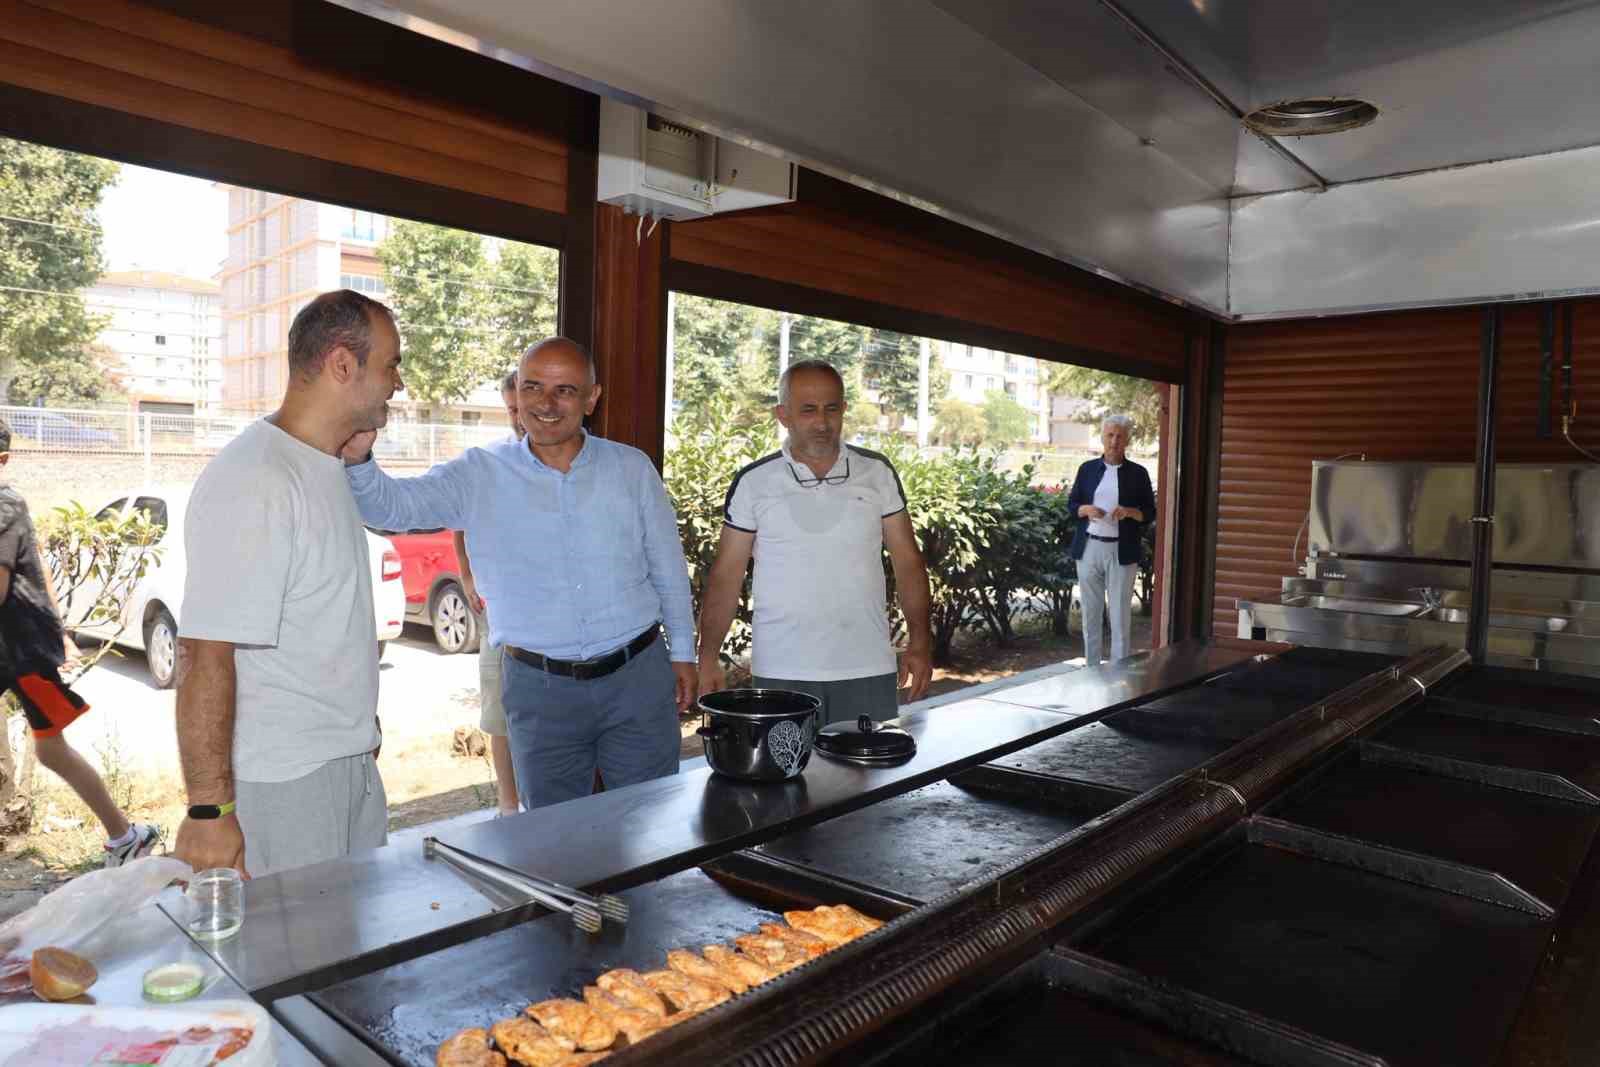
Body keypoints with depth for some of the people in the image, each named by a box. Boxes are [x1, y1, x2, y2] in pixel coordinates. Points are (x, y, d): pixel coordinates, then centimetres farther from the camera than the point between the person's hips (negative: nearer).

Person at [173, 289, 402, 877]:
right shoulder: (251, 481, -21)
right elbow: (204, 655, -23)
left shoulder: (329, 469, 10)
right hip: (280, 784, -9)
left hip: (352, 764, 9)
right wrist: (209, 812, -21)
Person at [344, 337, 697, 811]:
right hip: (539, 688, 0)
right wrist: (357, 458, -33)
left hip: (638, 677, 1)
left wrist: (682, 652, 9)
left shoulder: (632, 468, 1)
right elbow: (391, 506, -12)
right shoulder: (479, 474, -2)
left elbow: (668, 570, 8)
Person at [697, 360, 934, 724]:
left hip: (868, 668, 1)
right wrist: (708, 657, -5)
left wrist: (920, 642, -1)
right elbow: (726, 576, 1)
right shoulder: (753, 482, -1)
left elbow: (907, 561, 6)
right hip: (781, 671, -1)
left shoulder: (877, 472, 3)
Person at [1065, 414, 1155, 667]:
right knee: (1090, 611, 8)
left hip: (1121, 551, -2)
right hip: (1089, 548, 2)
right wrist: (1086, 509, -12)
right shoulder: (1087, 468, 7)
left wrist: (1130, 512, -16)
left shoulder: (1138, 473, 2)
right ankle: (1090, 667, 18)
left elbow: (1150, 513, 4)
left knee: (1119, 614, -1)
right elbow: (1071, 504, 9)